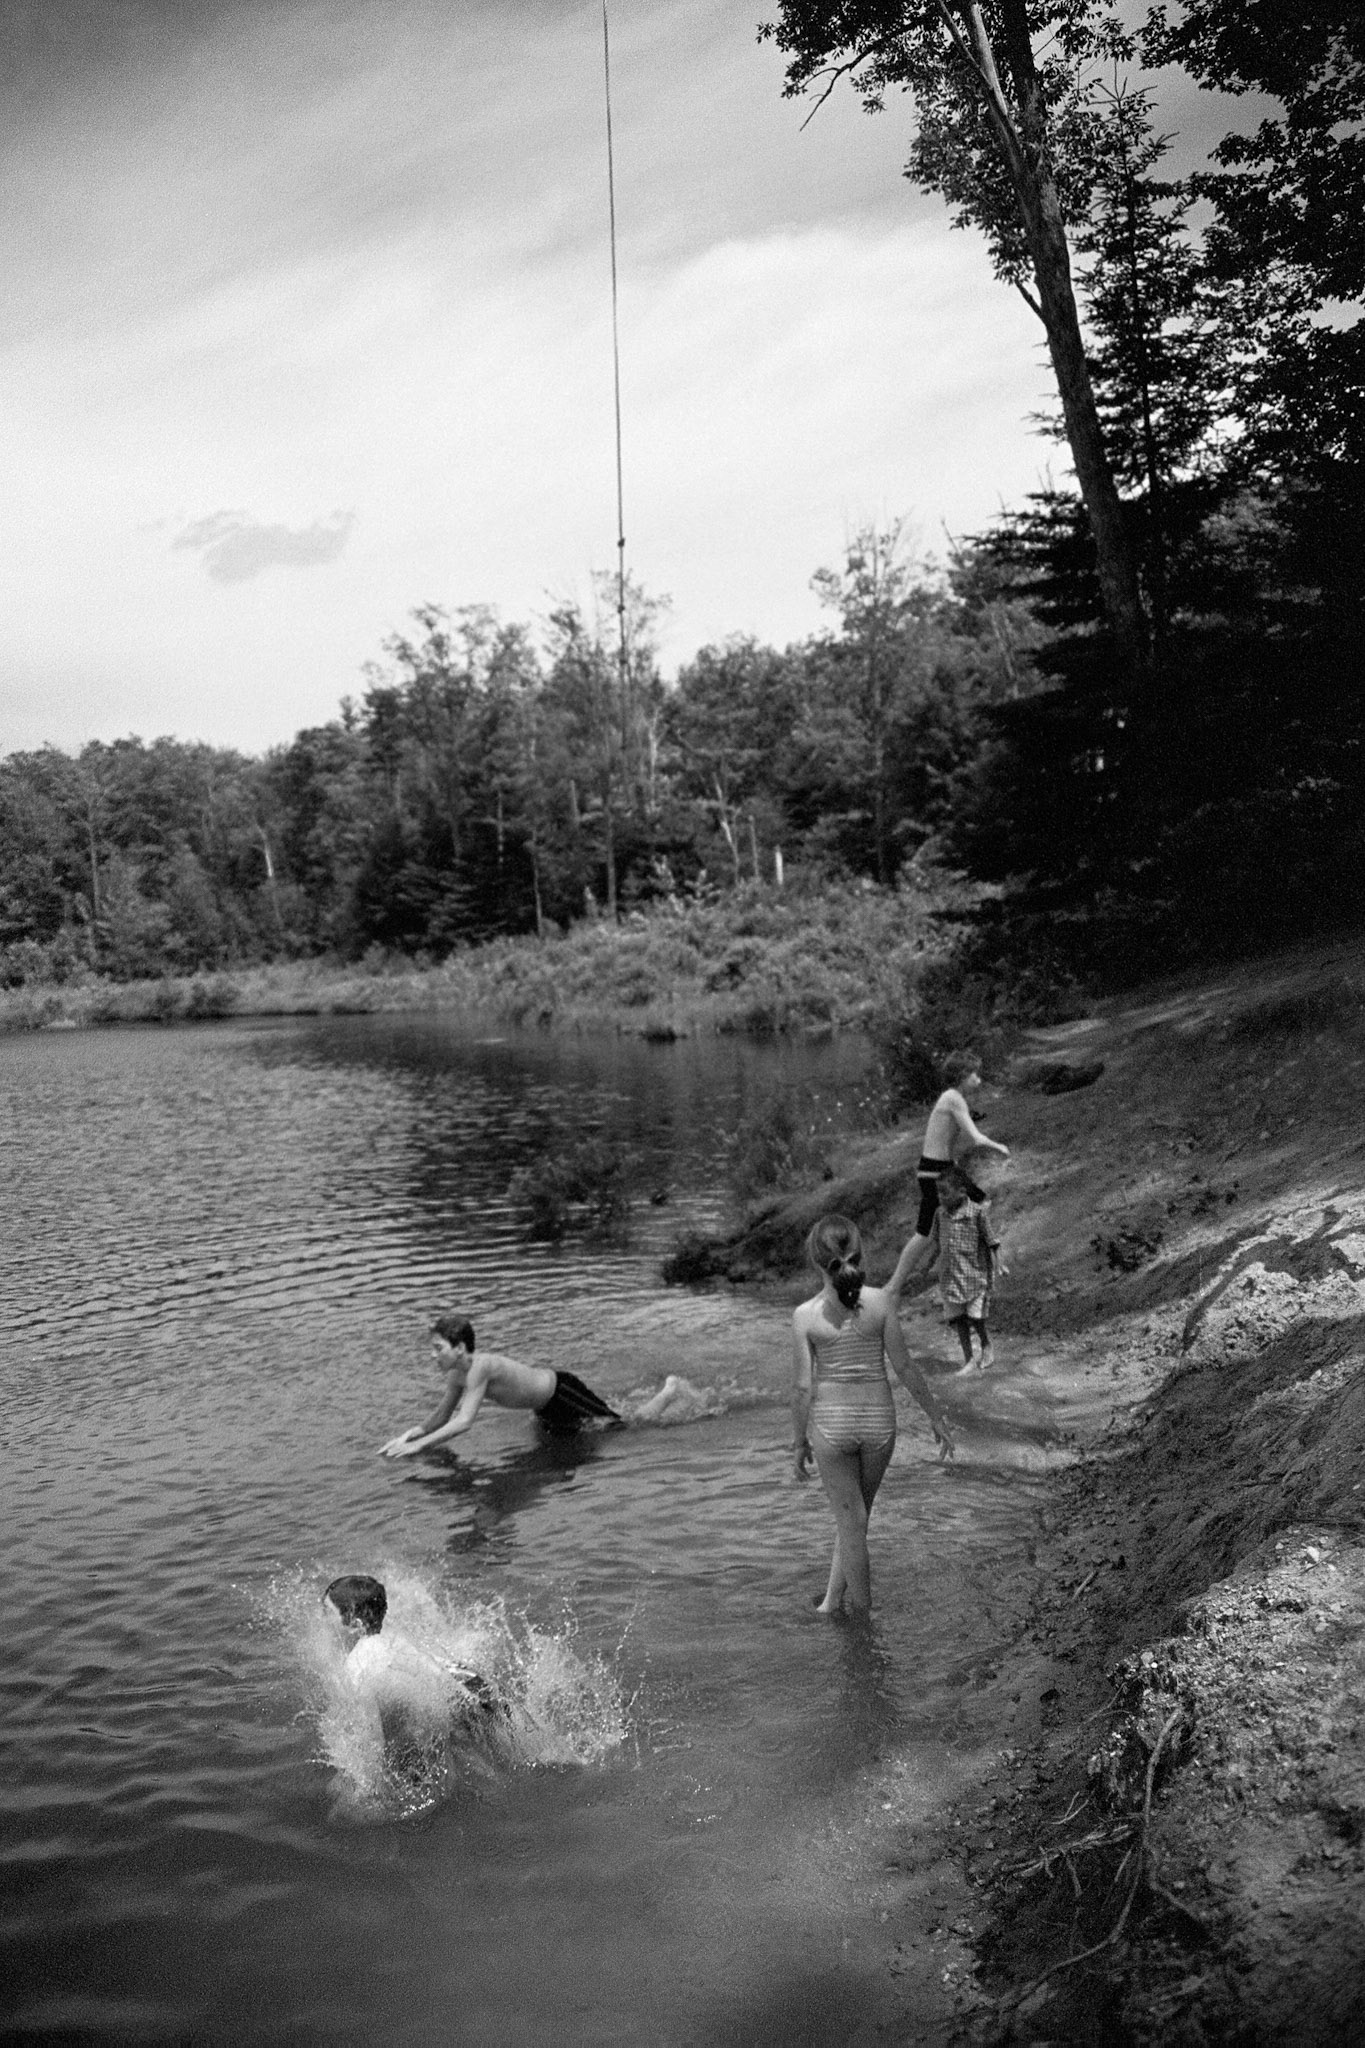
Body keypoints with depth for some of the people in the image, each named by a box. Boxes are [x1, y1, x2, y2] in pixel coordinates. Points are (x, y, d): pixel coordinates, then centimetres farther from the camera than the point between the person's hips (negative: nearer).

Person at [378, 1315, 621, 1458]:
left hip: (560, 1392, -9)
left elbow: (464, 1421, -41)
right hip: (543, 1406, 9)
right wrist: (410, 1435, -16)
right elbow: (442, 1416, 0)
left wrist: (419, 1445, -41)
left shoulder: (479, 1366, -38)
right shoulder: (456, 1374, -12)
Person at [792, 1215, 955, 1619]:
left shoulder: (806, 1316, -13)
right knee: (855, 1514, 22)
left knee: (851, 1521, 13)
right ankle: (833, 1598, 33)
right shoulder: (880, 1301, -11)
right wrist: (936, 1415, 5)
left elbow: (802, 1386, -10)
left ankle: (861, 1609, 24)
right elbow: (904, 1366, -7)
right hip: (878, 1418, 2)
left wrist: (800, 1441, 3)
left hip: (830, 1420, -2)